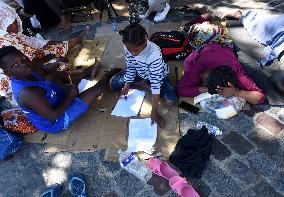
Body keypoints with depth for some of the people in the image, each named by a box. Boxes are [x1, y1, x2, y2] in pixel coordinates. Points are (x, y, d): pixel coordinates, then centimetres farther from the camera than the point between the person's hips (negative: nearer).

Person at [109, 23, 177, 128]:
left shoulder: (154, 54, -41)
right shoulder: (128, 47, -25)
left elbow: (156, 81, -39)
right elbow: (130, 67, -7)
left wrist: (154, 111, -39)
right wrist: (126, 86, -9)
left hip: (157, 75, -3)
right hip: (139, 73, 4)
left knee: (170, 100, -24)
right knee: (113, 84, -6)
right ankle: (143, 83, 4)